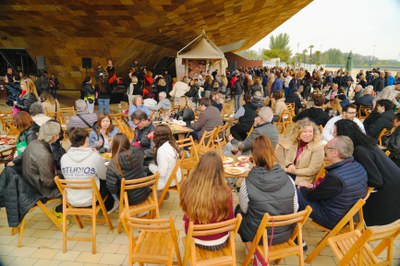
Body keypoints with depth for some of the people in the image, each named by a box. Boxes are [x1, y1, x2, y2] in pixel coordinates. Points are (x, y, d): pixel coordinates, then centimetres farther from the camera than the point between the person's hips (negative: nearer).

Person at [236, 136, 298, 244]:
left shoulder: (247, 183, -25)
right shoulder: (288, 180, -17)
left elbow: (244, 209, -7)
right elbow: (295, 209, -4)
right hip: (285, 235, 3)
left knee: (238, 209, 25)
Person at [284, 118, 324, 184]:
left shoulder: (318, 147, -13)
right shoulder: (295, 142, 3)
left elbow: (312, 170, -14)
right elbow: (287, 158, 11)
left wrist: (293, 171, -16)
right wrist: (290, 165, -12)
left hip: (303, 179, -5)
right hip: (291, 174, 5)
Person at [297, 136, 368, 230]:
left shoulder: (336, 177, -35)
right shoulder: (358, 167, -7)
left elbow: (311, 196, -17)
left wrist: (302, 188, 4)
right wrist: (312, 186, 7)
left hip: (332, 219, -9)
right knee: (305, 190, 16)